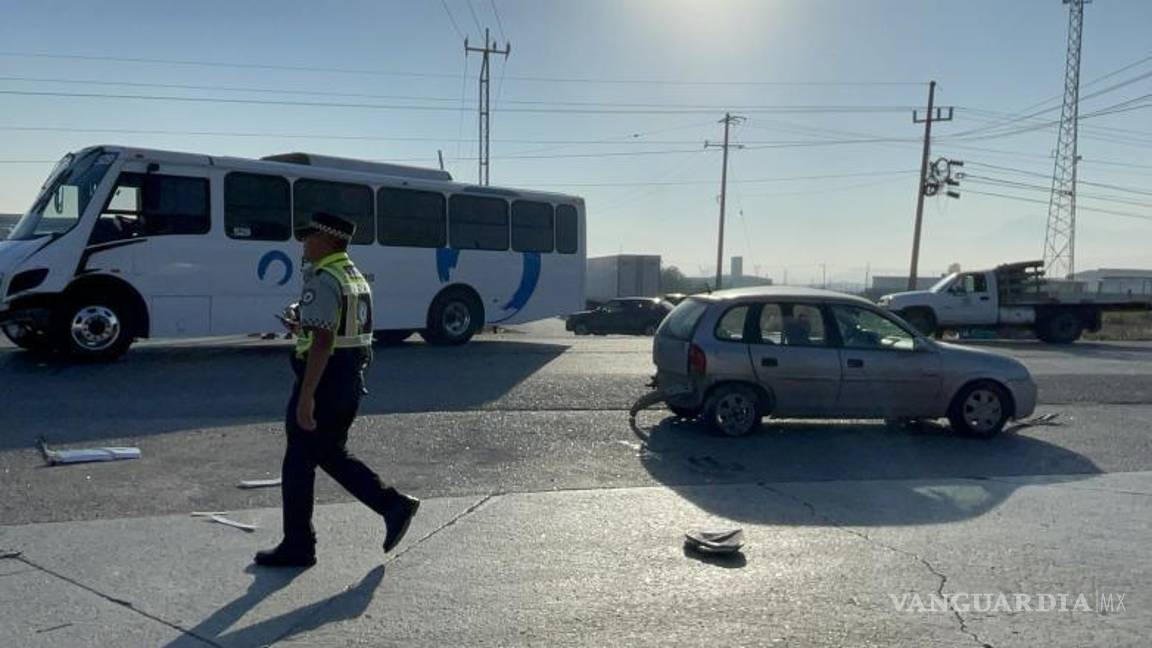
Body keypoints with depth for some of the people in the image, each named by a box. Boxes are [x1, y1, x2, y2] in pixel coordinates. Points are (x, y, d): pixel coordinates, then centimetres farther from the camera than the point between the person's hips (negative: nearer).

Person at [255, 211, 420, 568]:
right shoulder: (356, 276, 14)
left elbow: (322, 342, -24)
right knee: (332, 455, 20)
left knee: (299, 463, 4)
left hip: (324, 379, -9)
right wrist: (303, 327, 14)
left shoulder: (323, 281, -17)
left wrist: (306, 398, -25)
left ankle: (297, 547, 14)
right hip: (352, 378, 9)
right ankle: (393, 504, 12)